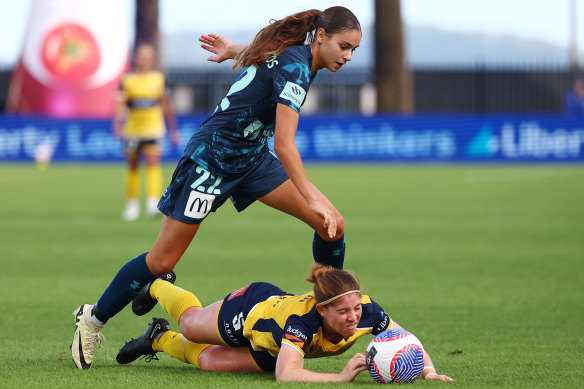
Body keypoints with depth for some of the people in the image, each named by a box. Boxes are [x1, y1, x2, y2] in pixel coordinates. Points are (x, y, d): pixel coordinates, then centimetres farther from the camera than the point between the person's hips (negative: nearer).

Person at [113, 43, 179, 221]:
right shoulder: (127, 80, 3)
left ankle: (153, 202, -25)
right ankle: (132, 203, 23)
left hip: (153, 129, -1)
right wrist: (117, 123, -20)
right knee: (133, 166, 9)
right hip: (132, 130, 1)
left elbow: (166, 105, 15)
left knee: (153, 163, -17)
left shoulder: (159, 78, 7)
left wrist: (173, 129, 17)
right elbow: (120, 104, -3)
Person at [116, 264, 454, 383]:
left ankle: (160, 340, 49)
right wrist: (340, 377, -68)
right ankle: (158, 287, 62)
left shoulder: (367, 312, -38)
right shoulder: (302, 320, -50)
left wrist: (428, 370, -46)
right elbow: (286, 374, -62)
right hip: (252, 308, -3)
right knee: (190, 324, 28)